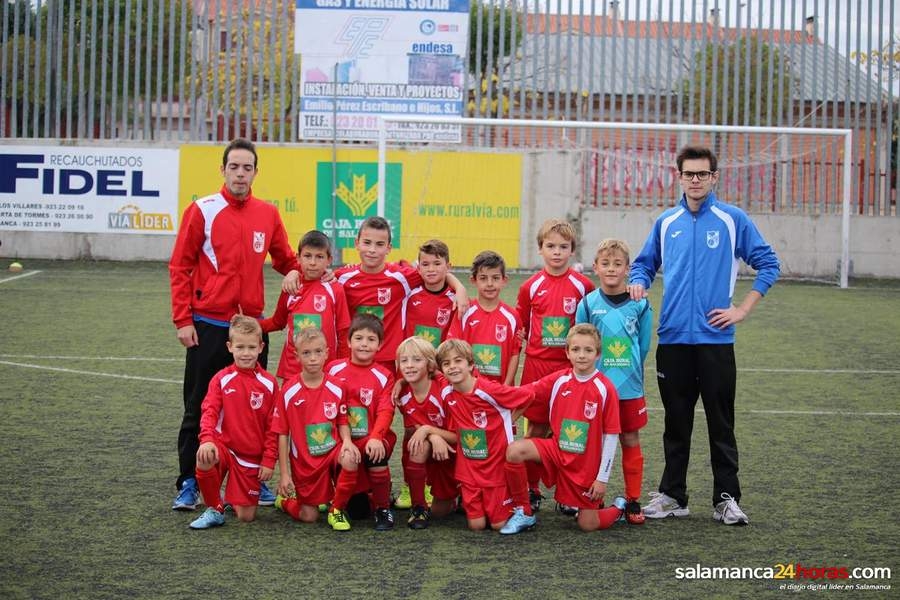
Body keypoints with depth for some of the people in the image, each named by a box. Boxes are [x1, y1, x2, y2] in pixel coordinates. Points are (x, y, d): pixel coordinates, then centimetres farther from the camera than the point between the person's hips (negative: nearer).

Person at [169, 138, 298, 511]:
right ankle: (189, 484, 11)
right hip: (208, 326, -3)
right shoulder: (202, 211, -4)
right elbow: (179, 267, -4)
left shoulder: (267, 214, 7)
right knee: (199, 408, 4)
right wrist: (182, 320, -9)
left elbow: (285, 260, 18)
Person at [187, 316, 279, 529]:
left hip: (252, 456, 1)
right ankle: (215, 509, -10)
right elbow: (209, 411, -14)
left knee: (246, 516, -3)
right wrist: (207, 439, -32)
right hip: (224, 445, 0)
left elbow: (273, 426, 0)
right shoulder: (221, 379, -4)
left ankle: (233, 499, 35)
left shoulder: (269, 384, -3)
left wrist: (269, 460, -4)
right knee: (205, 460, -36)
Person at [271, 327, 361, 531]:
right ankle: (285, 497, 34)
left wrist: (347, 441, -16)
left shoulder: (336, 389, -4)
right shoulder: (288, 392, -9)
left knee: (350, 459, -34)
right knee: (309, 517, -1)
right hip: (303, 462, -1)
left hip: (332, 451, 1)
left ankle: (337, 509, -10)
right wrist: (283, 474, -6)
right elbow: (282, 434, -5)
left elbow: (343, 422, 7)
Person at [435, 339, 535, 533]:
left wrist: (509, 421, -4)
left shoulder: (489, 390, -19)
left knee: (499, 524, -1)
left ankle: (523, 512, 28)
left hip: (497, 465, -4)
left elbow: (527, 395, -9)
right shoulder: (446, 394, -5)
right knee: (476, 526, 1)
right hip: (469, 469, 4)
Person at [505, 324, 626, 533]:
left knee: (588, 525, -1)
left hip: (586, 464, -3)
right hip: (556, 450, 3)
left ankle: (618, 508, 34)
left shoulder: (605, 389, -13)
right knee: (514, 451, -24)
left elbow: (611, 436, -10)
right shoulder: (558, 381, -3)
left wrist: (602, 478, -10)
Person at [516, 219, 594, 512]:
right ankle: (532, 489, 14)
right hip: (537, 364, 1)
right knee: (536, 428, 5)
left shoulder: (583, 286, 0)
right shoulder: (531, 286, 2)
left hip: (571, 366, 0)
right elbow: (519, 328, 13)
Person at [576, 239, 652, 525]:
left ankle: (633, 501, 15)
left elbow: (643, 347, 6)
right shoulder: (588, 304, -2)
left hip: (630, 387, 1)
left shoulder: (640, 305, -1)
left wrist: (629, 373, 4)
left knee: (631, 441, 6)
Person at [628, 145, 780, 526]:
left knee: (721, 423, 1)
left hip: (715, 338, -3)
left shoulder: (733, 220, -1)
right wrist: (637, 283, -3)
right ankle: (672, 496, 17)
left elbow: (768, 264, 1)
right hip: (673, 337, 3)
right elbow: (645, 263, 20)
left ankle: (726, 499, 9)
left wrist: (742, 310, -4)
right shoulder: (666, 223, 10)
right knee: (676, 422, 10)